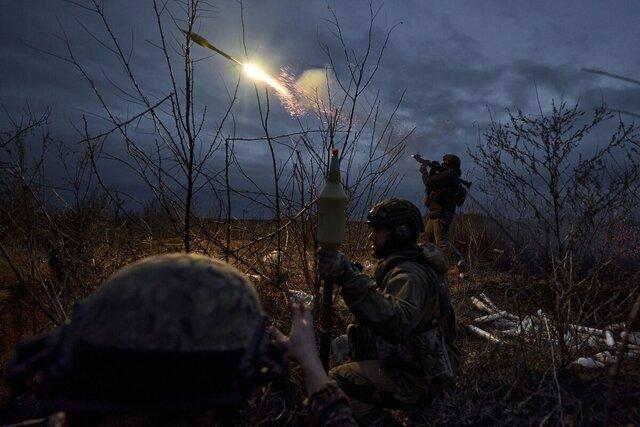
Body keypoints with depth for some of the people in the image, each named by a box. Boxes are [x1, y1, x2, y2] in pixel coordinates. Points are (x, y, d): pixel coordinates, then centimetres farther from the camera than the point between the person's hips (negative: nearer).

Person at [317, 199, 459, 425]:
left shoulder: (410, 275, -25)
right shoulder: (401, 264, 6)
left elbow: (396, 324, -44)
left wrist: (350, 278, -49)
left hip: (417, 380, -10)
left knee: (338, 381, -24)